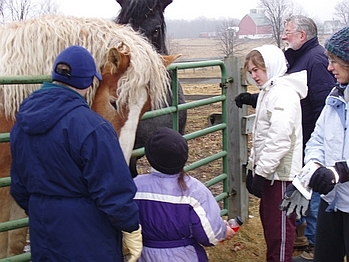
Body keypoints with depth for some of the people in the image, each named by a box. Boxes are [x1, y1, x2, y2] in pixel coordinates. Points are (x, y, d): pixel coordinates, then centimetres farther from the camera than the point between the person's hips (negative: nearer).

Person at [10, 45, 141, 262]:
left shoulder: (24, 122, 1)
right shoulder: (91, 127, -22)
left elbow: (19, 186, 12)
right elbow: (114, 189, -21)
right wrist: (132, 228, -8)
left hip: (43, 236, 7)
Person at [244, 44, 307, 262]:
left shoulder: (283, 93, -18)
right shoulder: (269, 91, 15)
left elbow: (279, 139, -26)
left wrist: (262, 171, -24)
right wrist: (253, 166, 17)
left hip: (281, 172, -10)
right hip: (269, 169, 10)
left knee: (279, 225, -1)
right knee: (268, 218, 18)